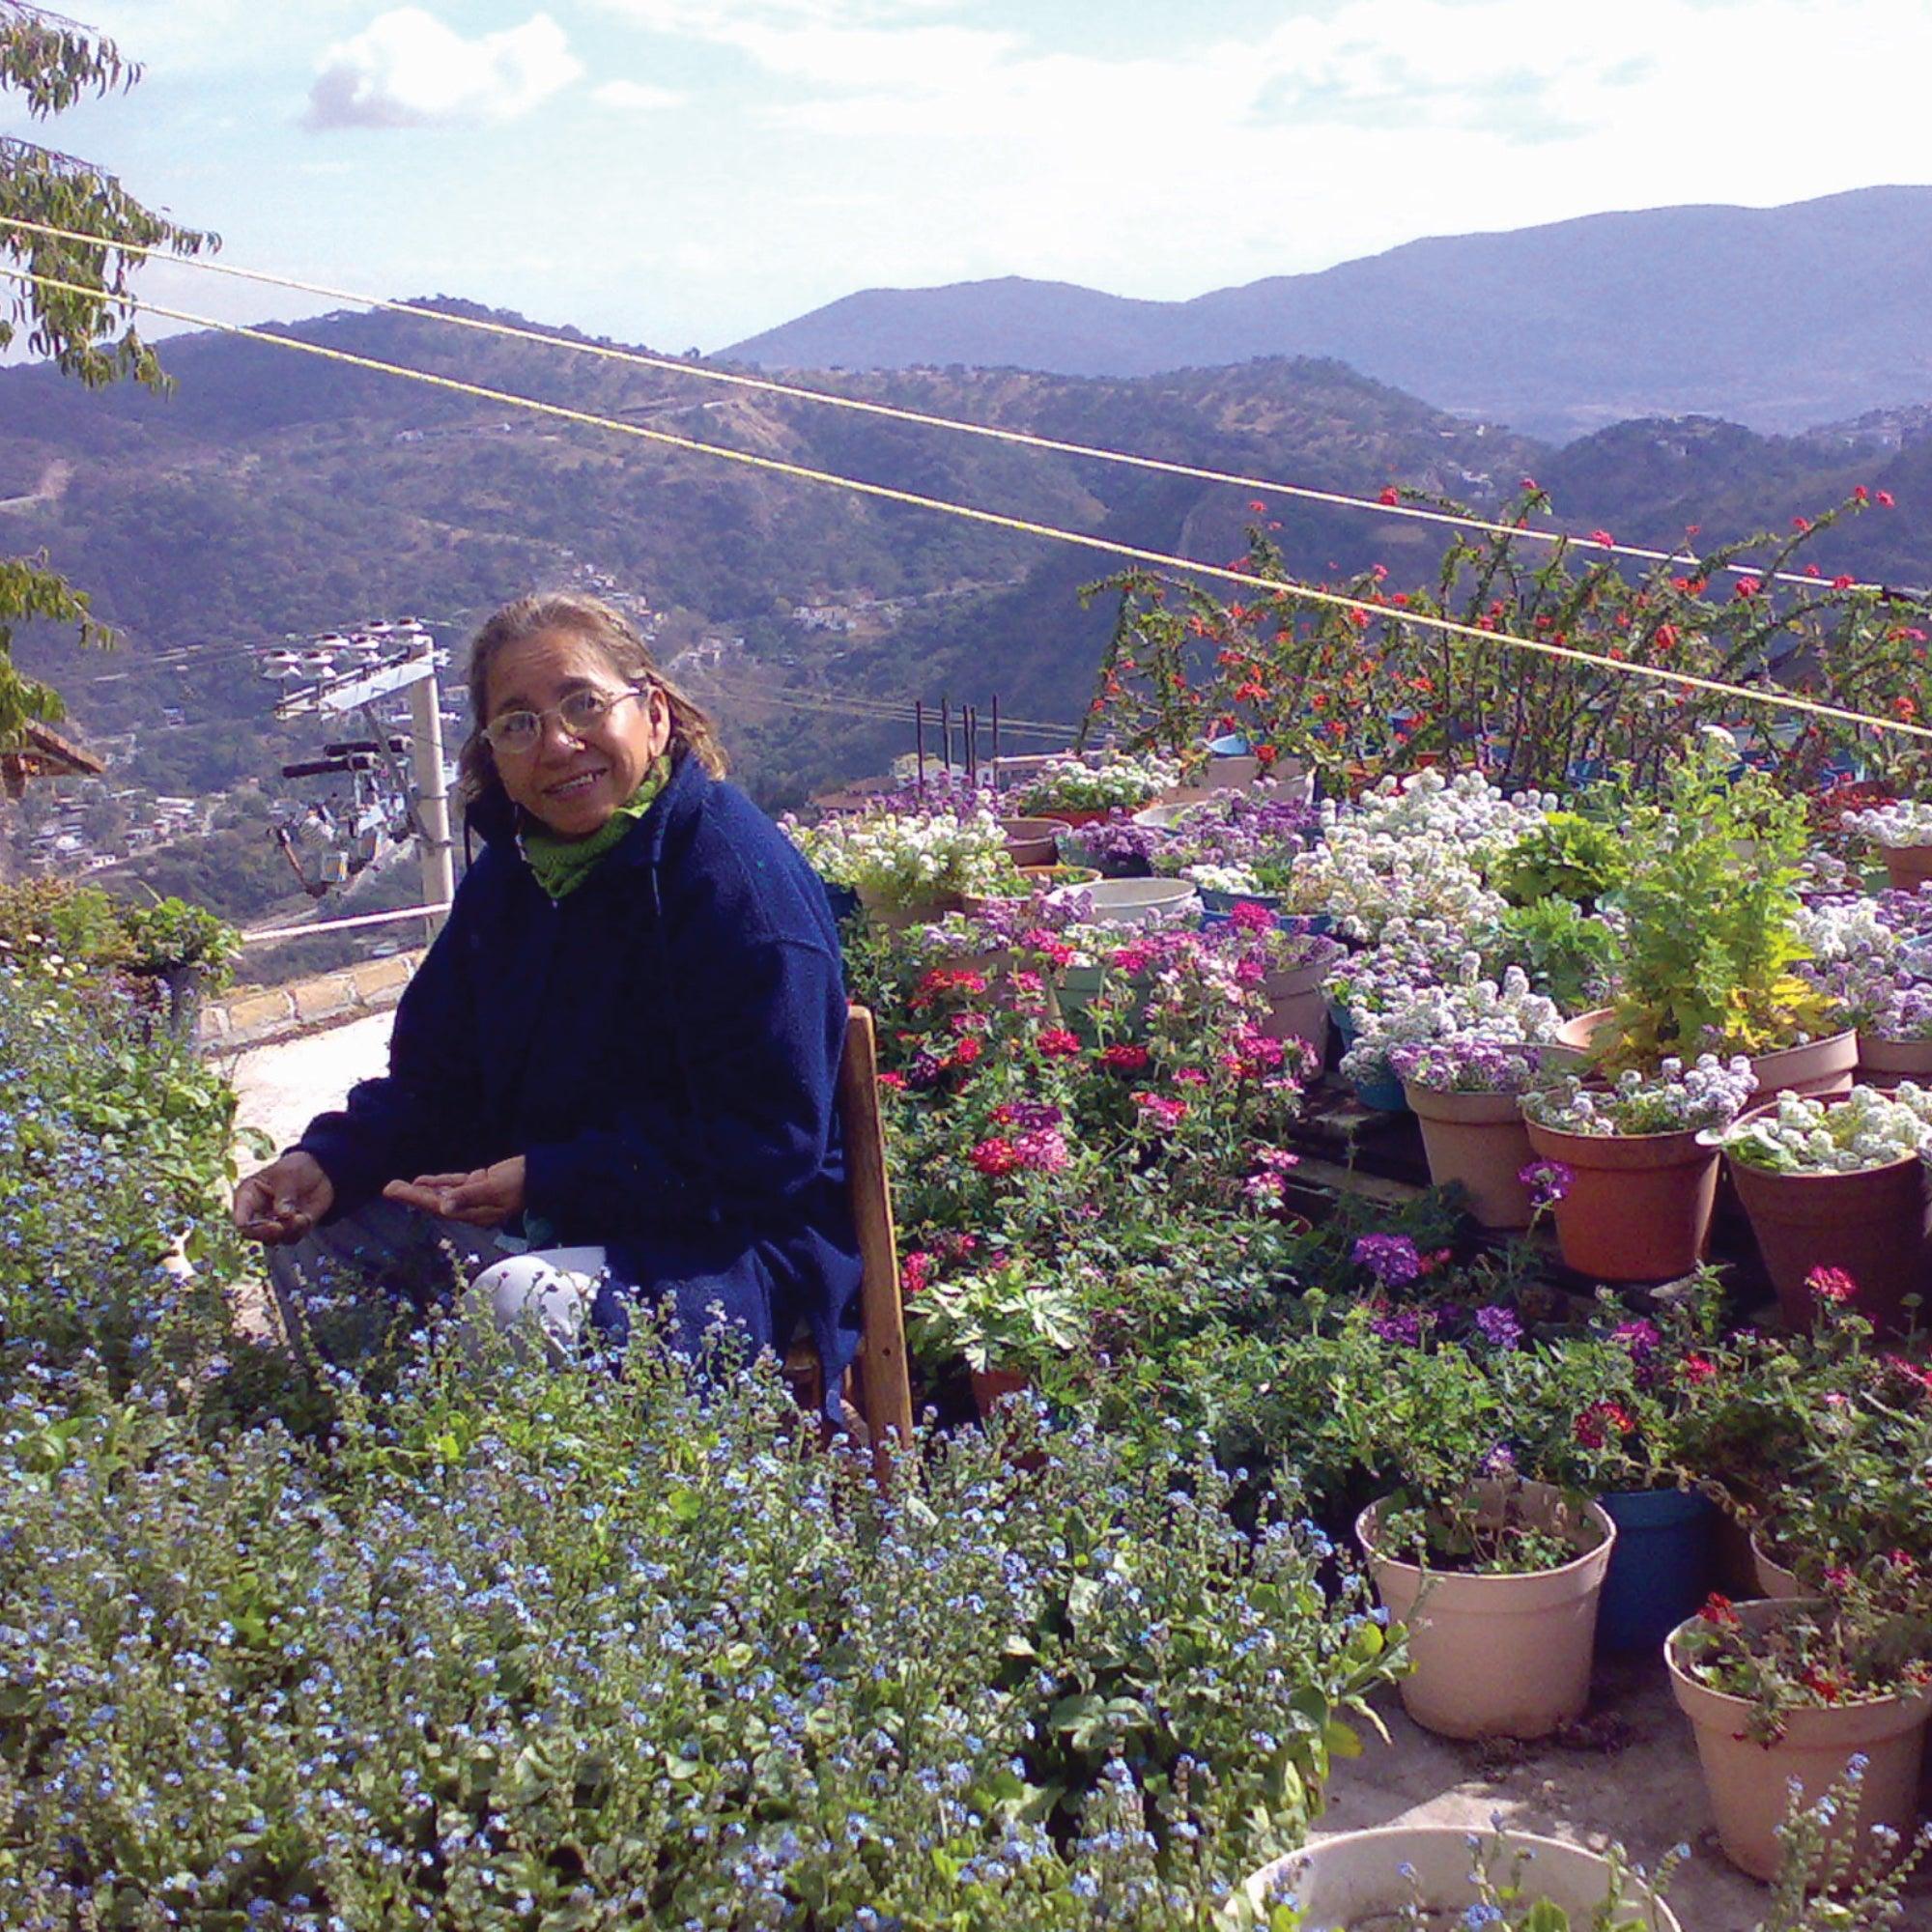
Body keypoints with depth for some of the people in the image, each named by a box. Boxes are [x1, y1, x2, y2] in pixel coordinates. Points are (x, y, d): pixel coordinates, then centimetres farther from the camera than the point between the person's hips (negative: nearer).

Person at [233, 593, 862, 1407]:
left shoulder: (741, 880, -20)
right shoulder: (511, 873, 6)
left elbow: (769, 1148, -22)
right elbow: (432, 1079, 10)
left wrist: (545, 1181, -24)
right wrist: (327, 1161, -11)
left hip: (734, 1242, -8)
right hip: (538, 1213, 8)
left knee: (524, 1306, -34)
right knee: (314, 1235, 2)